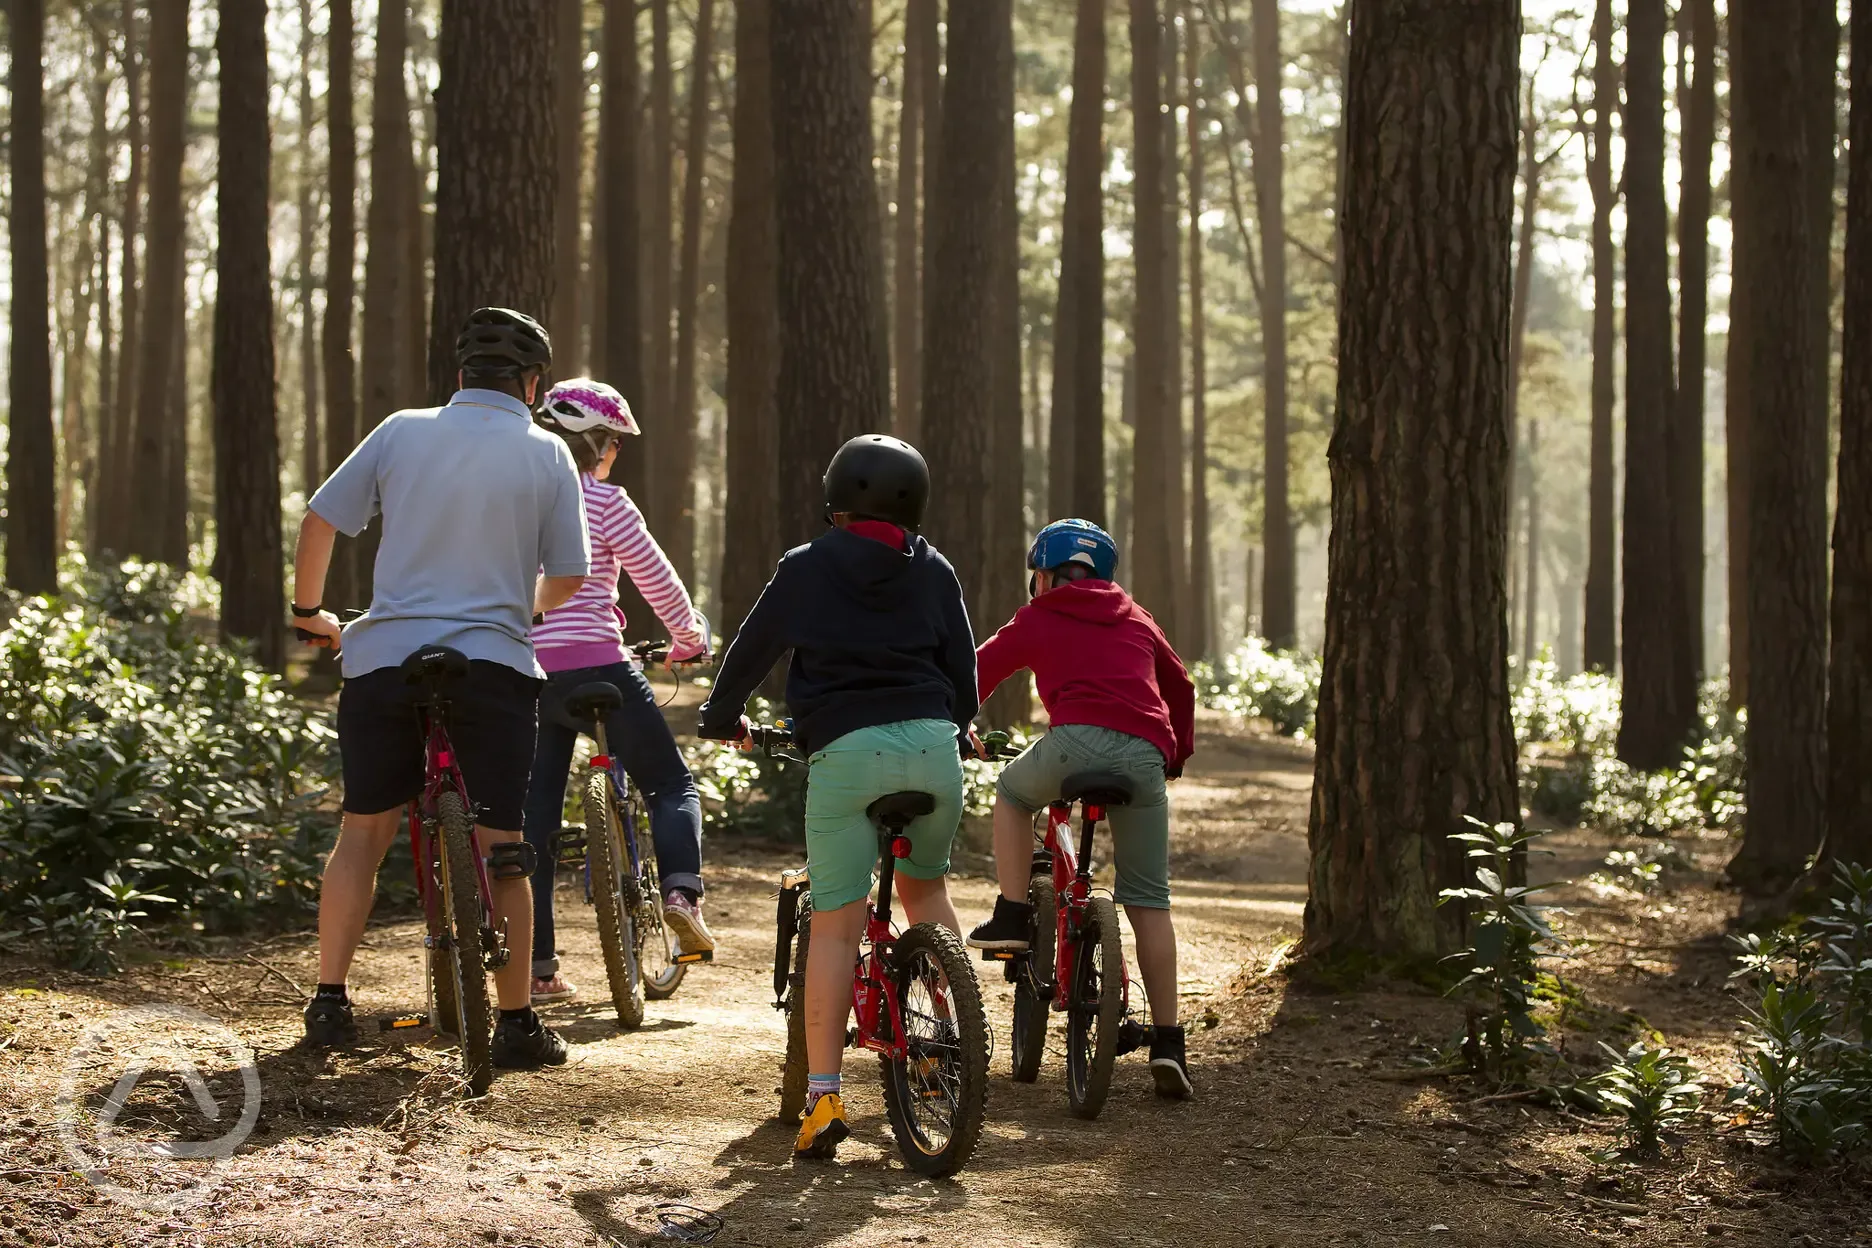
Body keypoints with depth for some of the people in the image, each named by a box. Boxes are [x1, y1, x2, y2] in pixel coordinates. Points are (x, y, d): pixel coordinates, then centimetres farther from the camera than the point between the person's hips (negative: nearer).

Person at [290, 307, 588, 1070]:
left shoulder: (402, 432, 4)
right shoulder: (546, 455, 0)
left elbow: (320, 520, 5)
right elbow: (565, 579, 4)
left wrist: (310, 613, 20)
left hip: (385, 657, 2)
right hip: (493, 663, -2)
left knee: (364, 830, 13)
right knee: (498, 847, 4)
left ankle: (329, 1002, 11)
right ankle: (515, 1024, 6)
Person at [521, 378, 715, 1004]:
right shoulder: (603, 501, -4)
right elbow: (656, 580, 1)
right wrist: (691, 637, 18)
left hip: (529, 671, 5)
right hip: (595, 665, -5)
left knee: (535, 813, 10)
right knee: (671, 783, 12)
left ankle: (536, 964, 9)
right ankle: (681, 890, -12)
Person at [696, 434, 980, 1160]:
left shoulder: (806, 569, 7)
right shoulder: (934, 573, 14)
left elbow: (751, 652, 13)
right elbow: (962, 666, 17)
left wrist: (721, 717, 31)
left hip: (844, 749, -3)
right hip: (932, 744, 3)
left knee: (834, 924, -3)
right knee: (925, 888, 26)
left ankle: (823, 1095, -10)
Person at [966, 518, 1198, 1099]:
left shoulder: (1036, 619, 21)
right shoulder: (1135, 618, 30)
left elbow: (975, 675, 23)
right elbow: (1180, 687, 38)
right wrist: (1178, 755, 51)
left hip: (1078, 737, -3)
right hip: (1146, 756, 3)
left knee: (1012, 791, 31)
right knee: (1149, 902, 9)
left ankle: (1011, 917, 18)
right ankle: (1167, 1044, 3)